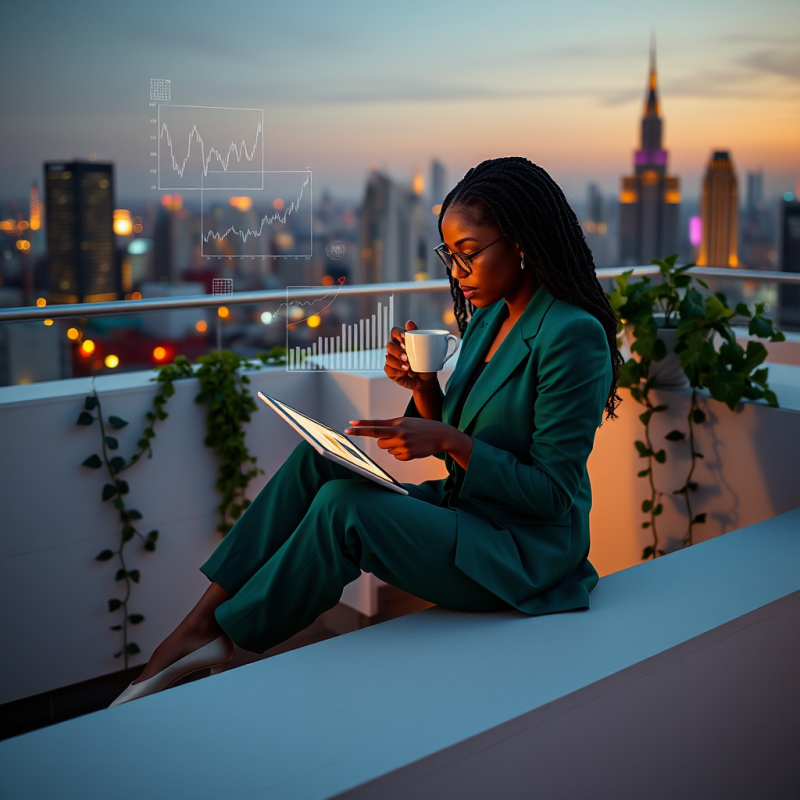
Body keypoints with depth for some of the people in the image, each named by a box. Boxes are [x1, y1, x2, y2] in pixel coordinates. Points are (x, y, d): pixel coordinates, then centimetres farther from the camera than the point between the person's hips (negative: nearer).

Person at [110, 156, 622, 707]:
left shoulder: (573, 335, -18)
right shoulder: (489, 315, 9)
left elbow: (552, 492, -18)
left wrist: (448, 440, -23)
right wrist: (422, 386, -6)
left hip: (524, 552, -8)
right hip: (464, 512, 8)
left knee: (341, 505, -25)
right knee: (318, 459, -9)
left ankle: (219, 635, -5)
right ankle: (202, 618, -11)